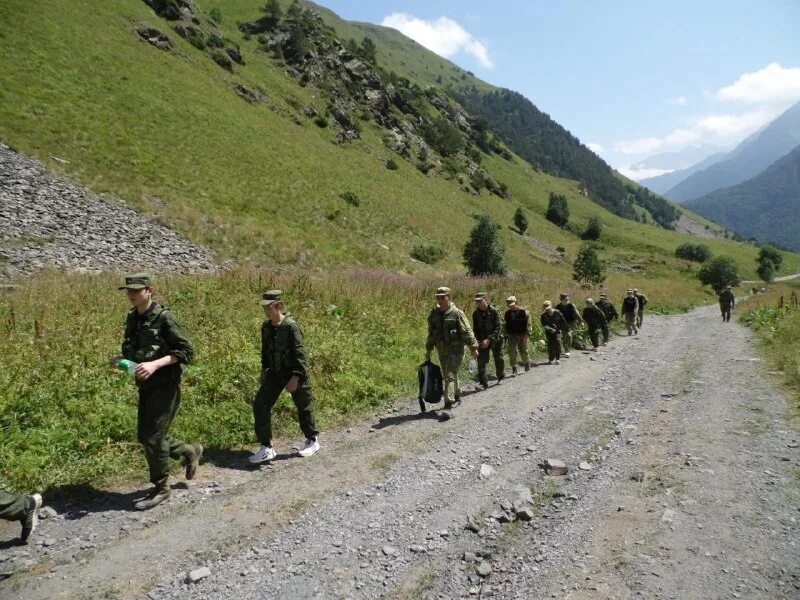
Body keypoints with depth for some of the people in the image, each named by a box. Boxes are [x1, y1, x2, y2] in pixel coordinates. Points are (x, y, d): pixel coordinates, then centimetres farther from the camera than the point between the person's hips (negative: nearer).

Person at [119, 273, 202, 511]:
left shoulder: (163, 317, -16)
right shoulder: (132, 318, 7)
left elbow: (186, 351, -17)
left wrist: (155, 364, -26)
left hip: (165, 386, -8)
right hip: (145, 386, 8)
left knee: (152, 438, -5)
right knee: (145, 436, 14)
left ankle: (161, 488, 14)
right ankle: (190, 451, 35)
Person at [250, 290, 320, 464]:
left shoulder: (291, 326, -22)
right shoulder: (266, 326, 0)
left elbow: (300, 353, -22)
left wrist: (295, 377, -25)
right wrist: (264, 368, 19)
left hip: (295, 373, -6)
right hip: (275, 373, 6)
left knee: (304, 407, 10)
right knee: (260, 405, -4)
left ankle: (312, 441, 33)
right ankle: (266, 448, 5)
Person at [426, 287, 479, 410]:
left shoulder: (457, 313, -11)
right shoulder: (433, 314, 5)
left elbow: (467, 331, -9)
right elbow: (431, 334, 15)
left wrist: (473, 347, -10)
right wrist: (428, 350, 18)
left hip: (455, 350, -6)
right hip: (441, 351, 6)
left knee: (450, 375, -13)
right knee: (448, 375, 17)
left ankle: (448, 404, -14)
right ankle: (457, 396, 39)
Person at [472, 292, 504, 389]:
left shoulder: (494, 311, -16)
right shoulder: (476, 313, -2)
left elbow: (498, 327, -20)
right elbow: (475, 328, 6)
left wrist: (489, 340, -27)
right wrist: (479, 340, -8)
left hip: (495, 339, -3)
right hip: (483, 341, 3)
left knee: (498, 358, 13)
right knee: (481, 360, -9)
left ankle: (501, 377, 36)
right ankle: (483, 383, -5)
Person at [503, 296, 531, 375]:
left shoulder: (523, 312, -9)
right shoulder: (507, 313, 3)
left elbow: (528, 324, -7)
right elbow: (505, 324, 14)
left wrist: (526, 335, -12)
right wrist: (506, 334, 7)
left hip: (522, 335, -3)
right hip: (512, 335, 3)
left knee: (523, 351, 6)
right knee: (512, 351, -8)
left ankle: (527, 362, 37)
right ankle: (514, 368, -1)